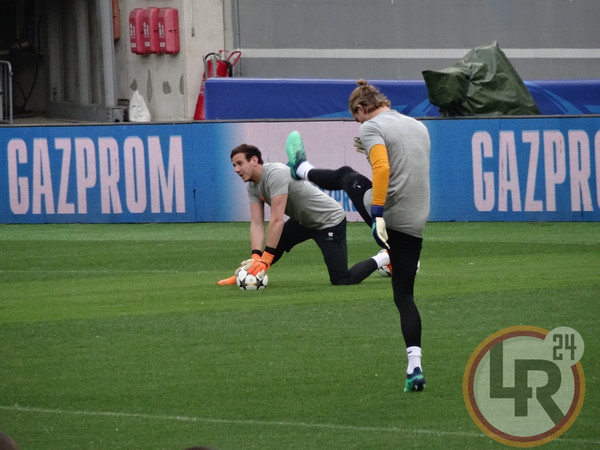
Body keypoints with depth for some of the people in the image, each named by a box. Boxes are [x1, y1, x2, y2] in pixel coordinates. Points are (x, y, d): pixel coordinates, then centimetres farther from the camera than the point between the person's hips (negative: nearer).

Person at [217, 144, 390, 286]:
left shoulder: (276, 174, -31)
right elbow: (257, 224, -8)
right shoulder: (253, 187, -2)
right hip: (302, 221, 9)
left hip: (329, 221, -9)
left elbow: (277, 220, -34)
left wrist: (265, 259, -35)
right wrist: (256, 258, -23)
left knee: (342, 281, -12)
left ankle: (384, 258, 6)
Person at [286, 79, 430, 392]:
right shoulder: (418, 127, 16)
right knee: (404, 295, 10)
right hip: (415, 223, 5)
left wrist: (377, 214, -25)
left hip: (385, 215, -5)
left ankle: (301, 170, 60)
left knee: (346, 176, 27)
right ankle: (414, 368, -4)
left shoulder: (371, 127, -7)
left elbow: (382, 168, -23)